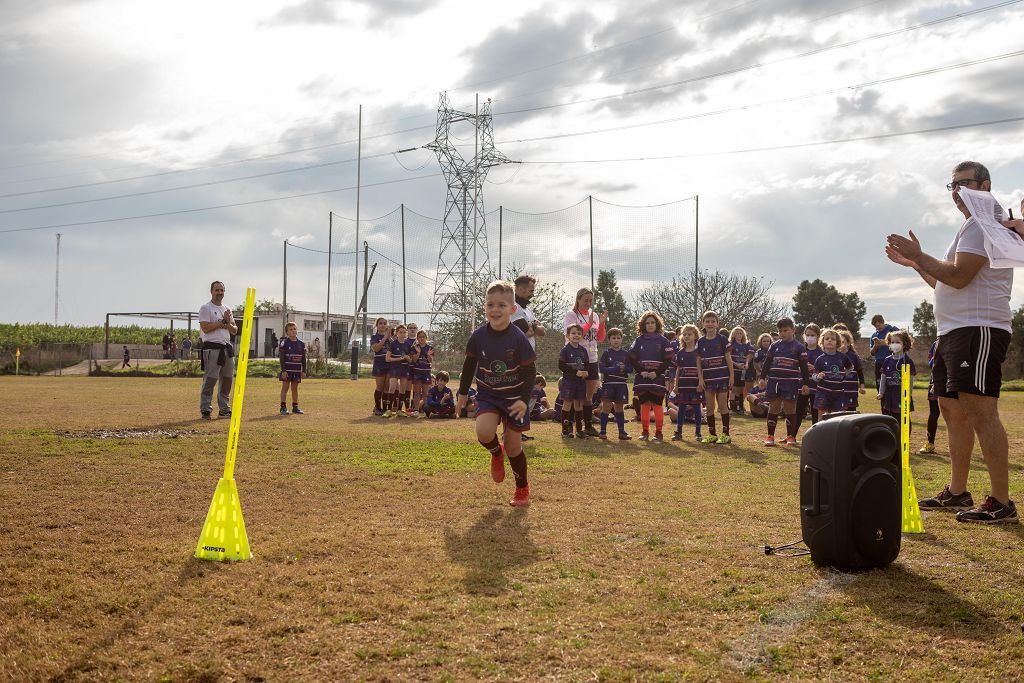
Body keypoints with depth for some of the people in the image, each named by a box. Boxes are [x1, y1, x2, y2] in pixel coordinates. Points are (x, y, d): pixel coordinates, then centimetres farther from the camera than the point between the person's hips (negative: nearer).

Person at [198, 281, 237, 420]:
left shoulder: (227, 310, 19)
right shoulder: (205, 308, -2)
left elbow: (235, 331, 16)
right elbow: (205, 328, -15)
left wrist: (227, 323, -4)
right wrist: (223, 321, -10)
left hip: (227, 348, 7)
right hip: (212, 348, -7)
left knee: (227, 379, 8)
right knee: (210, 379, -9)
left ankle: (224, 409, 16)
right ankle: (205, 410, -6)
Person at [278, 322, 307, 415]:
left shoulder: (301, 344, 6)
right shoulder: (284, 343, -5)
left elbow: (303, 359, 10)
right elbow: (282, 358, -8)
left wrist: (304, 371, 6)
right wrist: (283, 370, -14)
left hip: (297, 370, 4)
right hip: (287, 369, -4)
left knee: (295, 388, 10)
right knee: (285, 387, -1)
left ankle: (295, 407, 15)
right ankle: (283, 407, 1)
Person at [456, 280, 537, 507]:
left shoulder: (519, 339, -17)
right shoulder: (478, 336, -10)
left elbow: (530, 371, -11)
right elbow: (469, 365, 6)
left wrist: (524, 400, -21)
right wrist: (463, 393, 11)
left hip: (514, 397, -2)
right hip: (487, 395, 2)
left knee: (513, 445, 2)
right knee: (484, 432, -24)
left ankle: (523, 488, 25)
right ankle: (496, 453, 13)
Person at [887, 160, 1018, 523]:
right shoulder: (969, 227, 25)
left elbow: (959, 276, -19)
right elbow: (945, 283, 28)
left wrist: (919, 255, -10)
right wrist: (914, 263, 21)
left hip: (979, 330, -11)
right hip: (952, 331, 11)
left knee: (980, 412, -15)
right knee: (952, 411, 14)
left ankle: (1002, 503, -15)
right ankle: (957, 492, 22)